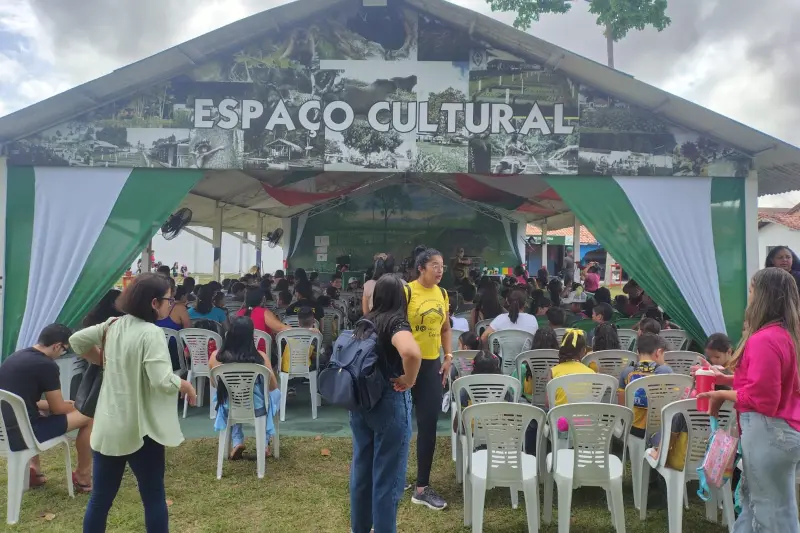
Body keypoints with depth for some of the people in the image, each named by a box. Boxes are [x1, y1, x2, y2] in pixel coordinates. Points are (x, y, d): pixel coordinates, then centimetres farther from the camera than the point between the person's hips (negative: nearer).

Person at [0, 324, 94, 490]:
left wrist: (61, 404, 25)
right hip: (21, 434, -9)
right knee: (87, 417, 2)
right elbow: (58, 409, -6)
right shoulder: (47, 365, -15)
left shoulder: (14, 357, 10)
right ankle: (83, 478, 16)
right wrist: (72, 406, 17)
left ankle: (34, 470, 28)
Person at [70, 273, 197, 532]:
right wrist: (186, 386, -8)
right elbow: (163, 381, -26)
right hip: (139, 429, -7)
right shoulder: (151, 333, -20)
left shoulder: (113, 326, 3)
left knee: (100, 498, 17)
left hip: (107, 426, 7)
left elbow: (76, 340, 16)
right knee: (154, 498, 9)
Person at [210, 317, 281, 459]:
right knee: (276, 393, 31)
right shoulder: (260, 357, -17)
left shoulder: (216, 356, -12)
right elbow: (274, 387, -5)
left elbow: (216, 385, 6)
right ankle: (265, 442, 33)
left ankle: (236, 442, 28)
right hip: (257, 408, -2)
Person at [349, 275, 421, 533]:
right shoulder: (396, 322, -15)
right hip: (388, 403, -7)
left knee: (361, 469, 20)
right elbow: (412, 353, -36)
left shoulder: (364, 323, 6)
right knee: (387, 476, 5)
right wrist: (408, 381, -20)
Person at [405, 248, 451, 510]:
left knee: (428, 424, 10)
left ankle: (422, 487, 25)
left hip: (432, 364, 6)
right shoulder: (406, 291, -13)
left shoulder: (442, 294, 7)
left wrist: (448, 356, 9)